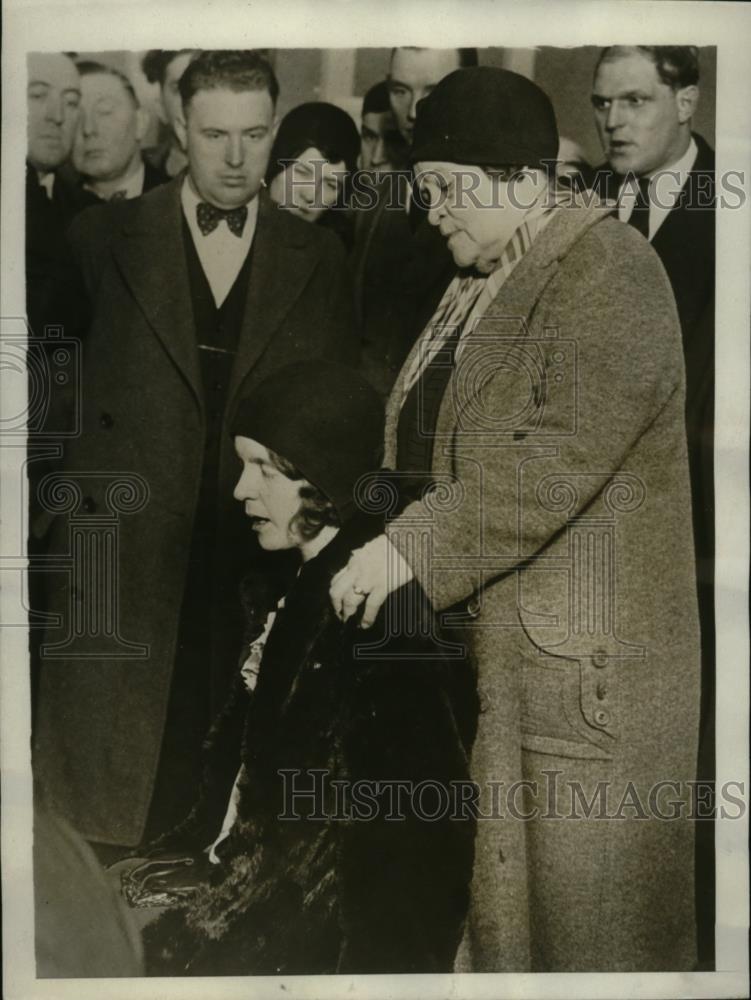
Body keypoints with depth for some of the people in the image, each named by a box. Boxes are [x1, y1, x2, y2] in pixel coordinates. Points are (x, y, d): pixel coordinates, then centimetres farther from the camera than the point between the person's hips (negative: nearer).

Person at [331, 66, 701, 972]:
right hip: (476, 629, 8)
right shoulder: (479, 280, 14)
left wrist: (409, 548, -23)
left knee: (583, 877, 5)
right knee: (493, 859, 15)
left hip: (581, 643, -7)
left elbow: (556, 458, -24)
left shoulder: (610, 279, -13)